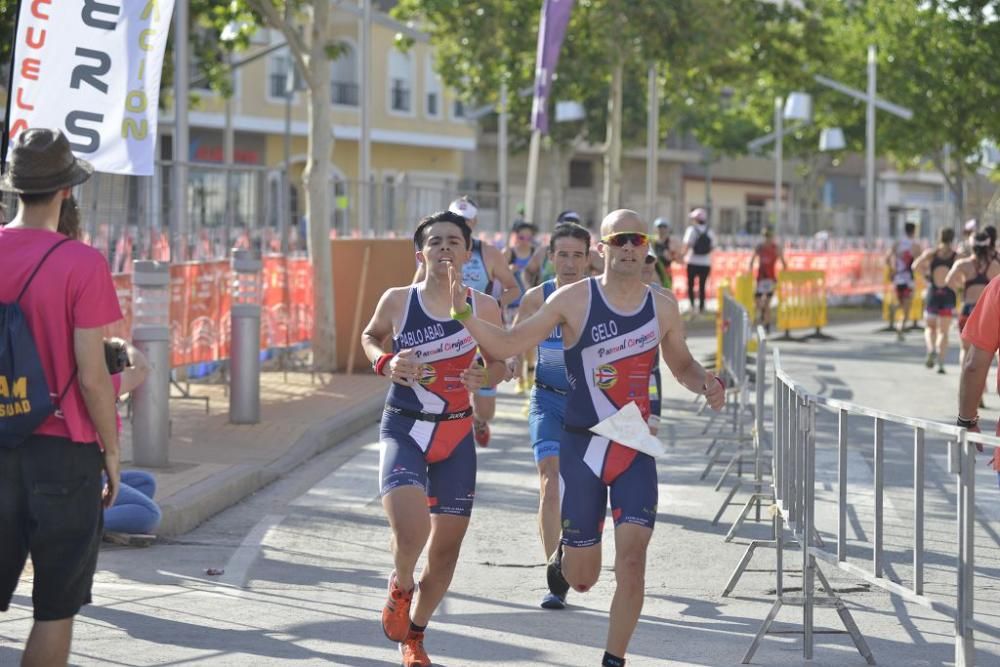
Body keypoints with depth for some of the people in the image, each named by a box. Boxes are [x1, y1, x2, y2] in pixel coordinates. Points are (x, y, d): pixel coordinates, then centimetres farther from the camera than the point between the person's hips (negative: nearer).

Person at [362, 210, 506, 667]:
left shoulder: (483, 308, -3)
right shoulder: (397, 301, -4)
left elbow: (500, 361, 11)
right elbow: (370, 335, 15)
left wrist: (485, 377, -12)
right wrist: (385, 363, -6)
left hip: (457, 436, 2)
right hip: (404, 429, -2)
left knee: (446, 548, 7)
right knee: (411, 530, -24)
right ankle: (400, 587, 12)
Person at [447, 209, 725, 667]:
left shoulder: (662, 307, 3)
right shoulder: (575, 300, -7)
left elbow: (681, 364, 19)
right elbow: (507, 345, -7)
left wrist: (705, 384, -4)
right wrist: (462, 311, -22)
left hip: (636, 449, 2)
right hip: (582, 446, -2)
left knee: (632, 557, -12)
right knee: (582, 578, 3)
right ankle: (563, 555, 42)